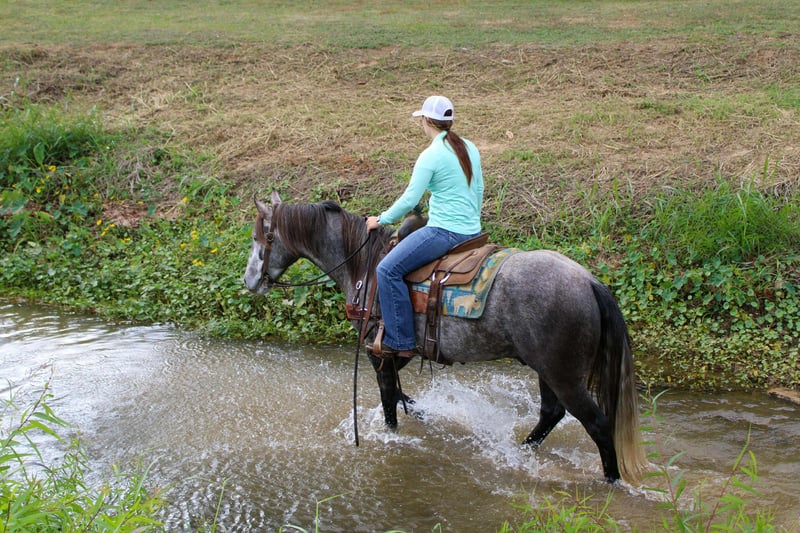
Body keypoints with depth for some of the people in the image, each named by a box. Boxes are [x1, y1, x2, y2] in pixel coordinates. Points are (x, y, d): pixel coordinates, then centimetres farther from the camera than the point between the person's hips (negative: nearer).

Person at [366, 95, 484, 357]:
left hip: (444, 231, -10)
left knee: (388, 270, -8)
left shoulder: (431, 156, -14)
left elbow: (410, 199, -15)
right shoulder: (470, 148, 9)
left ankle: (401, 342, -9)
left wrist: (381, 220, -1)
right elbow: (478, 190, 17)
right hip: (471, 232, 10)